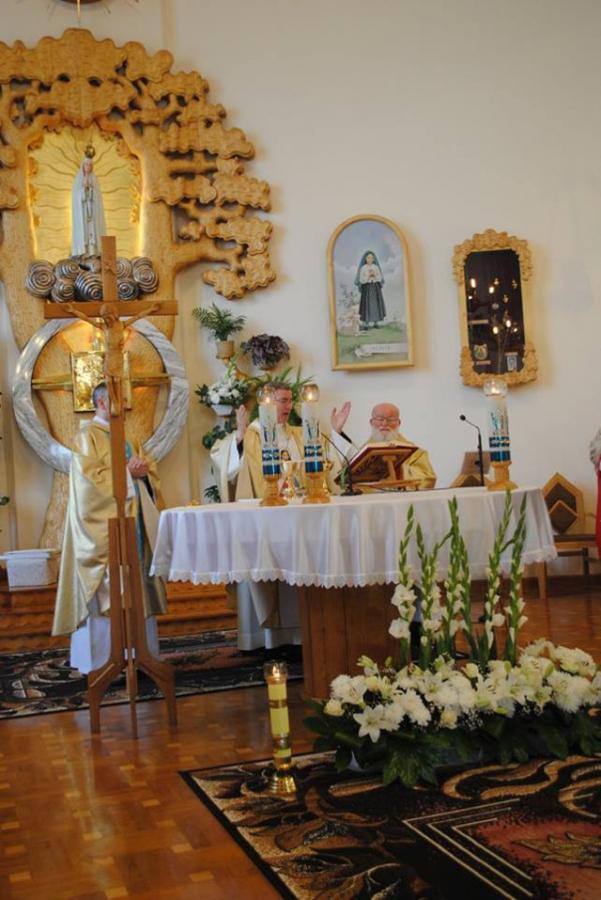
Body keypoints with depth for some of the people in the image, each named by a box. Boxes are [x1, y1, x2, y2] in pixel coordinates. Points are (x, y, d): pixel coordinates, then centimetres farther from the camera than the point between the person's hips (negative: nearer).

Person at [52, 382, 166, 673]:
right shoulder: (87, 435, -6)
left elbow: (139, 470, 20)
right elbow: (89, 476, -18)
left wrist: (144, 469, -2)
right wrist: (127, 471, -16)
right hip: (104, 524, -8)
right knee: (108, 590, -5)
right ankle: (103, 658, 2)